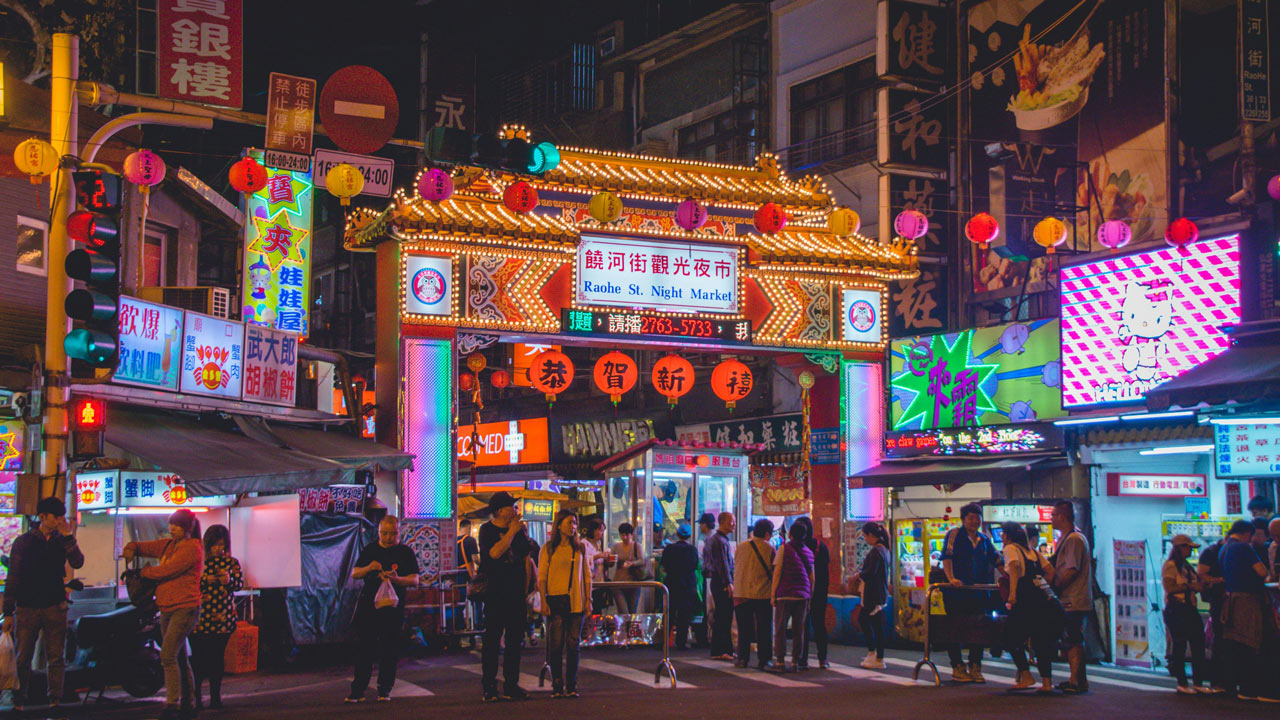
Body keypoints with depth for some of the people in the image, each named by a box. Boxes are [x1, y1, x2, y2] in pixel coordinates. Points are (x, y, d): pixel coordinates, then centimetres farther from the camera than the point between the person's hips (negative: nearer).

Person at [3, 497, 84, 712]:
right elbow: (13, 578, 2)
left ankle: (55, 700, 3)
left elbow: (77, 563, -7)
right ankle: (19, 700, 10)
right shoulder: (24, 541, 3)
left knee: (56, 658, 1)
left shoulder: (62, 541, 10)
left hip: (55, 607, 2)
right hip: (27, 607, -2)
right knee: (22, 659, 1)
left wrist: (68, 537, -14)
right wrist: (8, 612, -2)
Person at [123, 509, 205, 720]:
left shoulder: (192, 548, -10)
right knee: (179, 658, 12)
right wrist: (131, 549, -4)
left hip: (185, 609, -9)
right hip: (167, 610, 9)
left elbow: (167, 570, -18)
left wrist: (142, 572, -6)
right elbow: (145, 546, 20)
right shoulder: (169, 545, 16)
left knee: (168, 654, -19)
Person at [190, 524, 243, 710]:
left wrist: (229, 580, -18)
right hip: (200, 617, -1)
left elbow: (240, 583, 2)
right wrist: (205, 579, -16)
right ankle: (195, 696, 3)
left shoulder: (231, 562, 9)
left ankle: (215, 696, 10)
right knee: (198, 656, -3)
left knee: (218, 656, 3)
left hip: (223, 617, 1)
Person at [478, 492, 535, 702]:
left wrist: (525, 590, 11)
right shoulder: (487, 530, -2)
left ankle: (511, 686, 11)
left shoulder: (519, 529, 10)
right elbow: (495, 553, -20)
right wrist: (512, 531, -14)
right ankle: (489, 687, 2)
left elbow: (526, 560, 15)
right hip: (495, 594, -4)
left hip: (516, 595, 4)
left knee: (514, 640, 6)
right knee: (492, 640, -3)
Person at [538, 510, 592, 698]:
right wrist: (544, 602, -7)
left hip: (576, 602, 3)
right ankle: (557, 686, 3)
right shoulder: (548, 548, 2)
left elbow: (587, 575, 14)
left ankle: (571, 686, 8)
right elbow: (541, 578, 1)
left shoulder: (580, 548, 11)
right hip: (555, 600, -2)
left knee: (573, 644, 2)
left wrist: (588, 599, 6)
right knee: (556, 644, -4)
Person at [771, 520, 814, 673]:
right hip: (802, 595, 4)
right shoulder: (808, 552, 10)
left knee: (780, 628, 2)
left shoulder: (784, 549, -3)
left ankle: (781, 662, -3)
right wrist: (809, 597, 17)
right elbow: (812, 578, 11)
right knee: (799, 630, 7)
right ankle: (795, 662, 5)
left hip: (785, 594, -4)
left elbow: (777, 573, -6)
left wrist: (773, 594, -2)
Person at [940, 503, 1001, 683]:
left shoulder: (985, 540, 14)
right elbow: (947, 558, -11)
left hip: (978, 592, 5)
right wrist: (951, 578, -24)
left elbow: (996, 560, 19)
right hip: (956, 593, -5)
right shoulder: (955, 534, -1)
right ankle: (958, 668, 7)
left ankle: (975, 668, 12)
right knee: (955, 629, -1)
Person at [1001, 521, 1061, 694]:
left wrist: (1012, 593, -22)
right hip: (1046, 600, 7)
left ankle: (1026, 677, -2)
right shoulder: (1033, 551, 23)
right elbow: (1050, 571, 18)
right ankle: (1047, 682, 6)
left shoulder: (1010, 548, 3)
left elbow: (1014, 565, -17)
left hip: (1027, 600, -7)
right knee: (1041, 640, 11)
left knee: (1012, 639, 6)